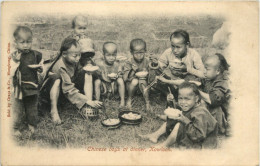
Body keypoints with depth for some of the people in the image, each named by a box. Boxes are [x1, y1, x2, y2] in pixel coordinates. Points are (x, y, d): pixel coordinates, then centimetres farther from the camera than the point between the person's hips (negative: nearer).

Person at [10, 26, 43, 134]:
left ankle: (32, 124, 34)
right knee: (17, 109, 6)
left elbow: (41, 70, 11)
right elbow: (10, 74, -14)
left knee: (32, 108, 15)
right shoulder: (14, 56, -7)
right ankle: (15, 127, 24)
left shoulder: (36, 55, -1)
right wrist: (16, 62, -23)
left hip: (32, 88, 2)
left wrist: (39, 68, -11)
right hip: (18, 88, -2)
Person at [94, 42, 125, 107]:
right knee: (97, 82, -28)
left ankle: (122, 100, -11)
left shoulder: (118, 65, -13)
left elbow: (120, 76, -7)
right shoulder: (99, 63, -16)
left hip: (114, 85, 1)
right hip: (103, 85, -1)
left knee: (120, 81, -25)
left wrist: (117, 76, -26)